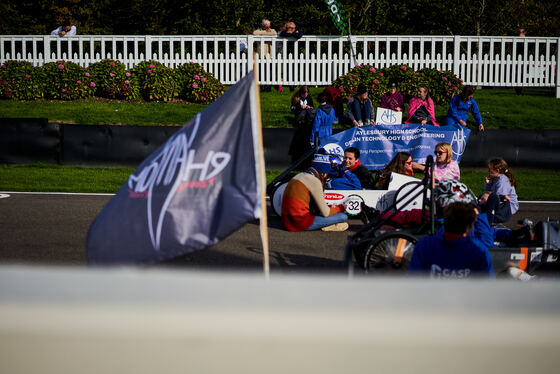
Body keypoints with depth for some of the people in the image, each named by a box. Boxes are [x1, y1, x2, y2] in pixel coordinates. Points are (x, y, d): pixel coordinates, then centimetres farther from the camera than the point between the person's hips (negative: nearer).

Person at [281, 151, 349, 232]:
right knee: (344, 217, -8)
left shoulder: (301, 175, 16)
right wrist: (341, 208, 9)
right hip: (300, 223, -9)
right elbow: (325, 213, -8)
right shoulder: (314, 181, -11)